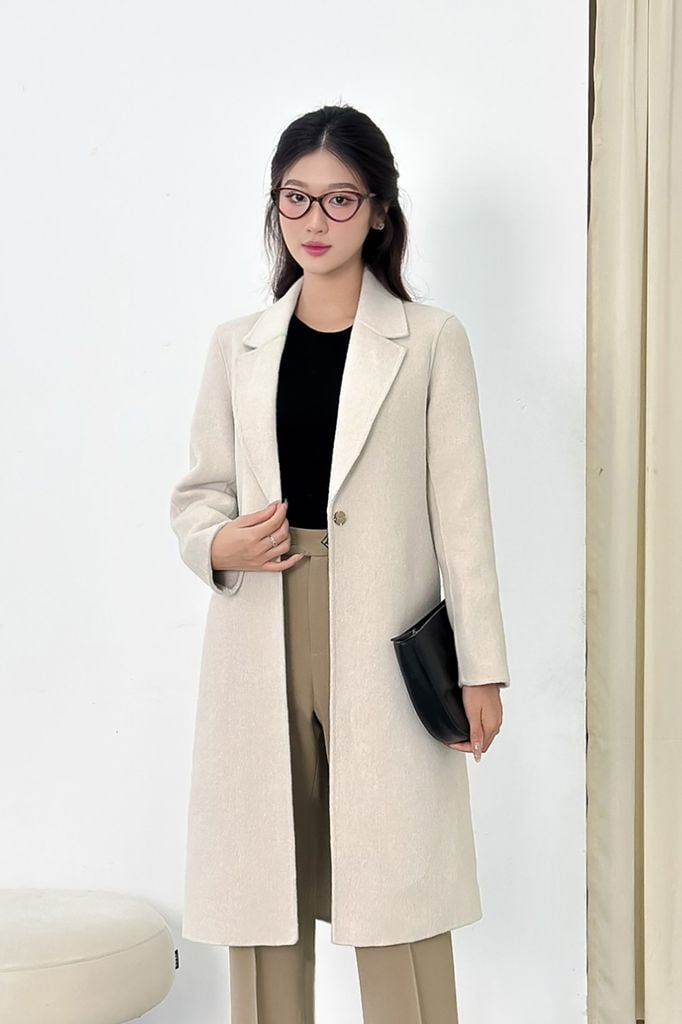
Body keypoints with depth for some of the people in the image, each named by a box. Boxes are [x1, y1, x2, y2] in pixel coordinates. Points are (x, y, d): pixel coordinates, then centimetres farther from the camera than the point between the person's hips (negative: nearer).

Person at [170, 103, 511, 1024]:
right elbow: (197, 492, 15)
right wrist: (218, 544, -9)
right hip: (263, 645, 3)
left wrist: (481, 667, -3)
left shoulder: (430, 340, 4)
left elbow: (460, 511, 0)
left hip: (383, 650, -2)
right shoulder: (236, 346, 11)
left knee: (395, 904, -1)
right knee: (262, 892, 7)